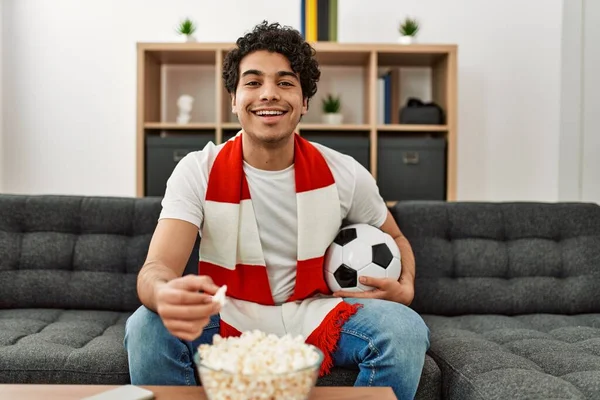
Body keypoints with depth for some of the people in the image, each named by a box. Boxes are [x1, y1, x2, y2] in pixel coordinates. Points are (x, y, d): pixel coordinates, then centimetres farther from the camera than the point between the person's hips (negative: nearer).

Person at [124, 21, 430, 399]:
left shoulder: (344, 174, -7)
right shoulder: (198, 172, -12)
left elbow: (395, 239, 11)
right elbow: (157, 267, -24)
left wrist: (405, 287, -11)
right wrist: (163, 294, -50)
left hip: (314, 315, 2)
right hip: (229, 318, -1)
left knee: (406, 329, -24)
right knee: (146, 328, -29)